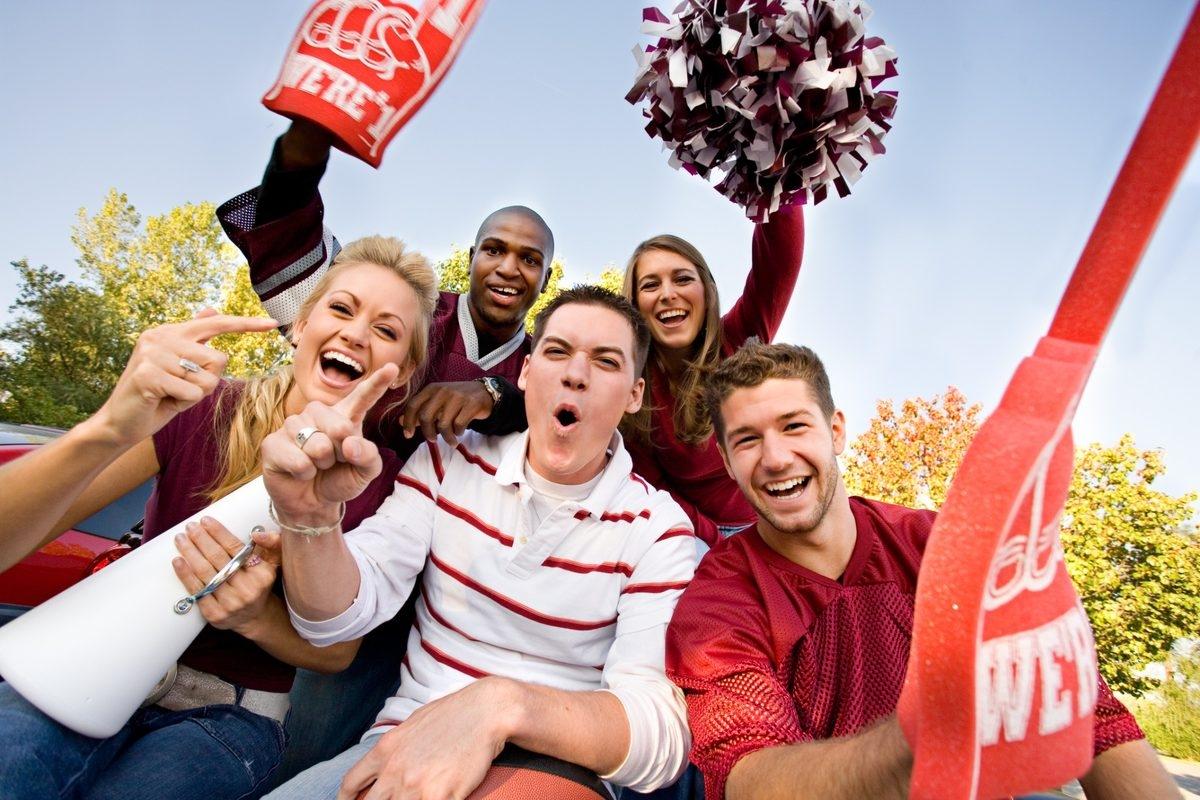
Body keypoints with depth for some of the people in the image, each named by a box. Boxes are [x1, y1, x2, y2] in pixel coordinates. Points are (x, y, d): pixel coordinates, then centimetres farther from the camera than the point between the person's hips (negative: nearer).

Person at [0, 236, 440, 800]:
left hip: (230, 714, 0)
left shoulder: (379, 476, -11)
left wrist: (255, 616, -24)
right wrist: (106, 432, -37)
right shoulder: (196, 409, -12)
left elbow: (336, 652, -3)